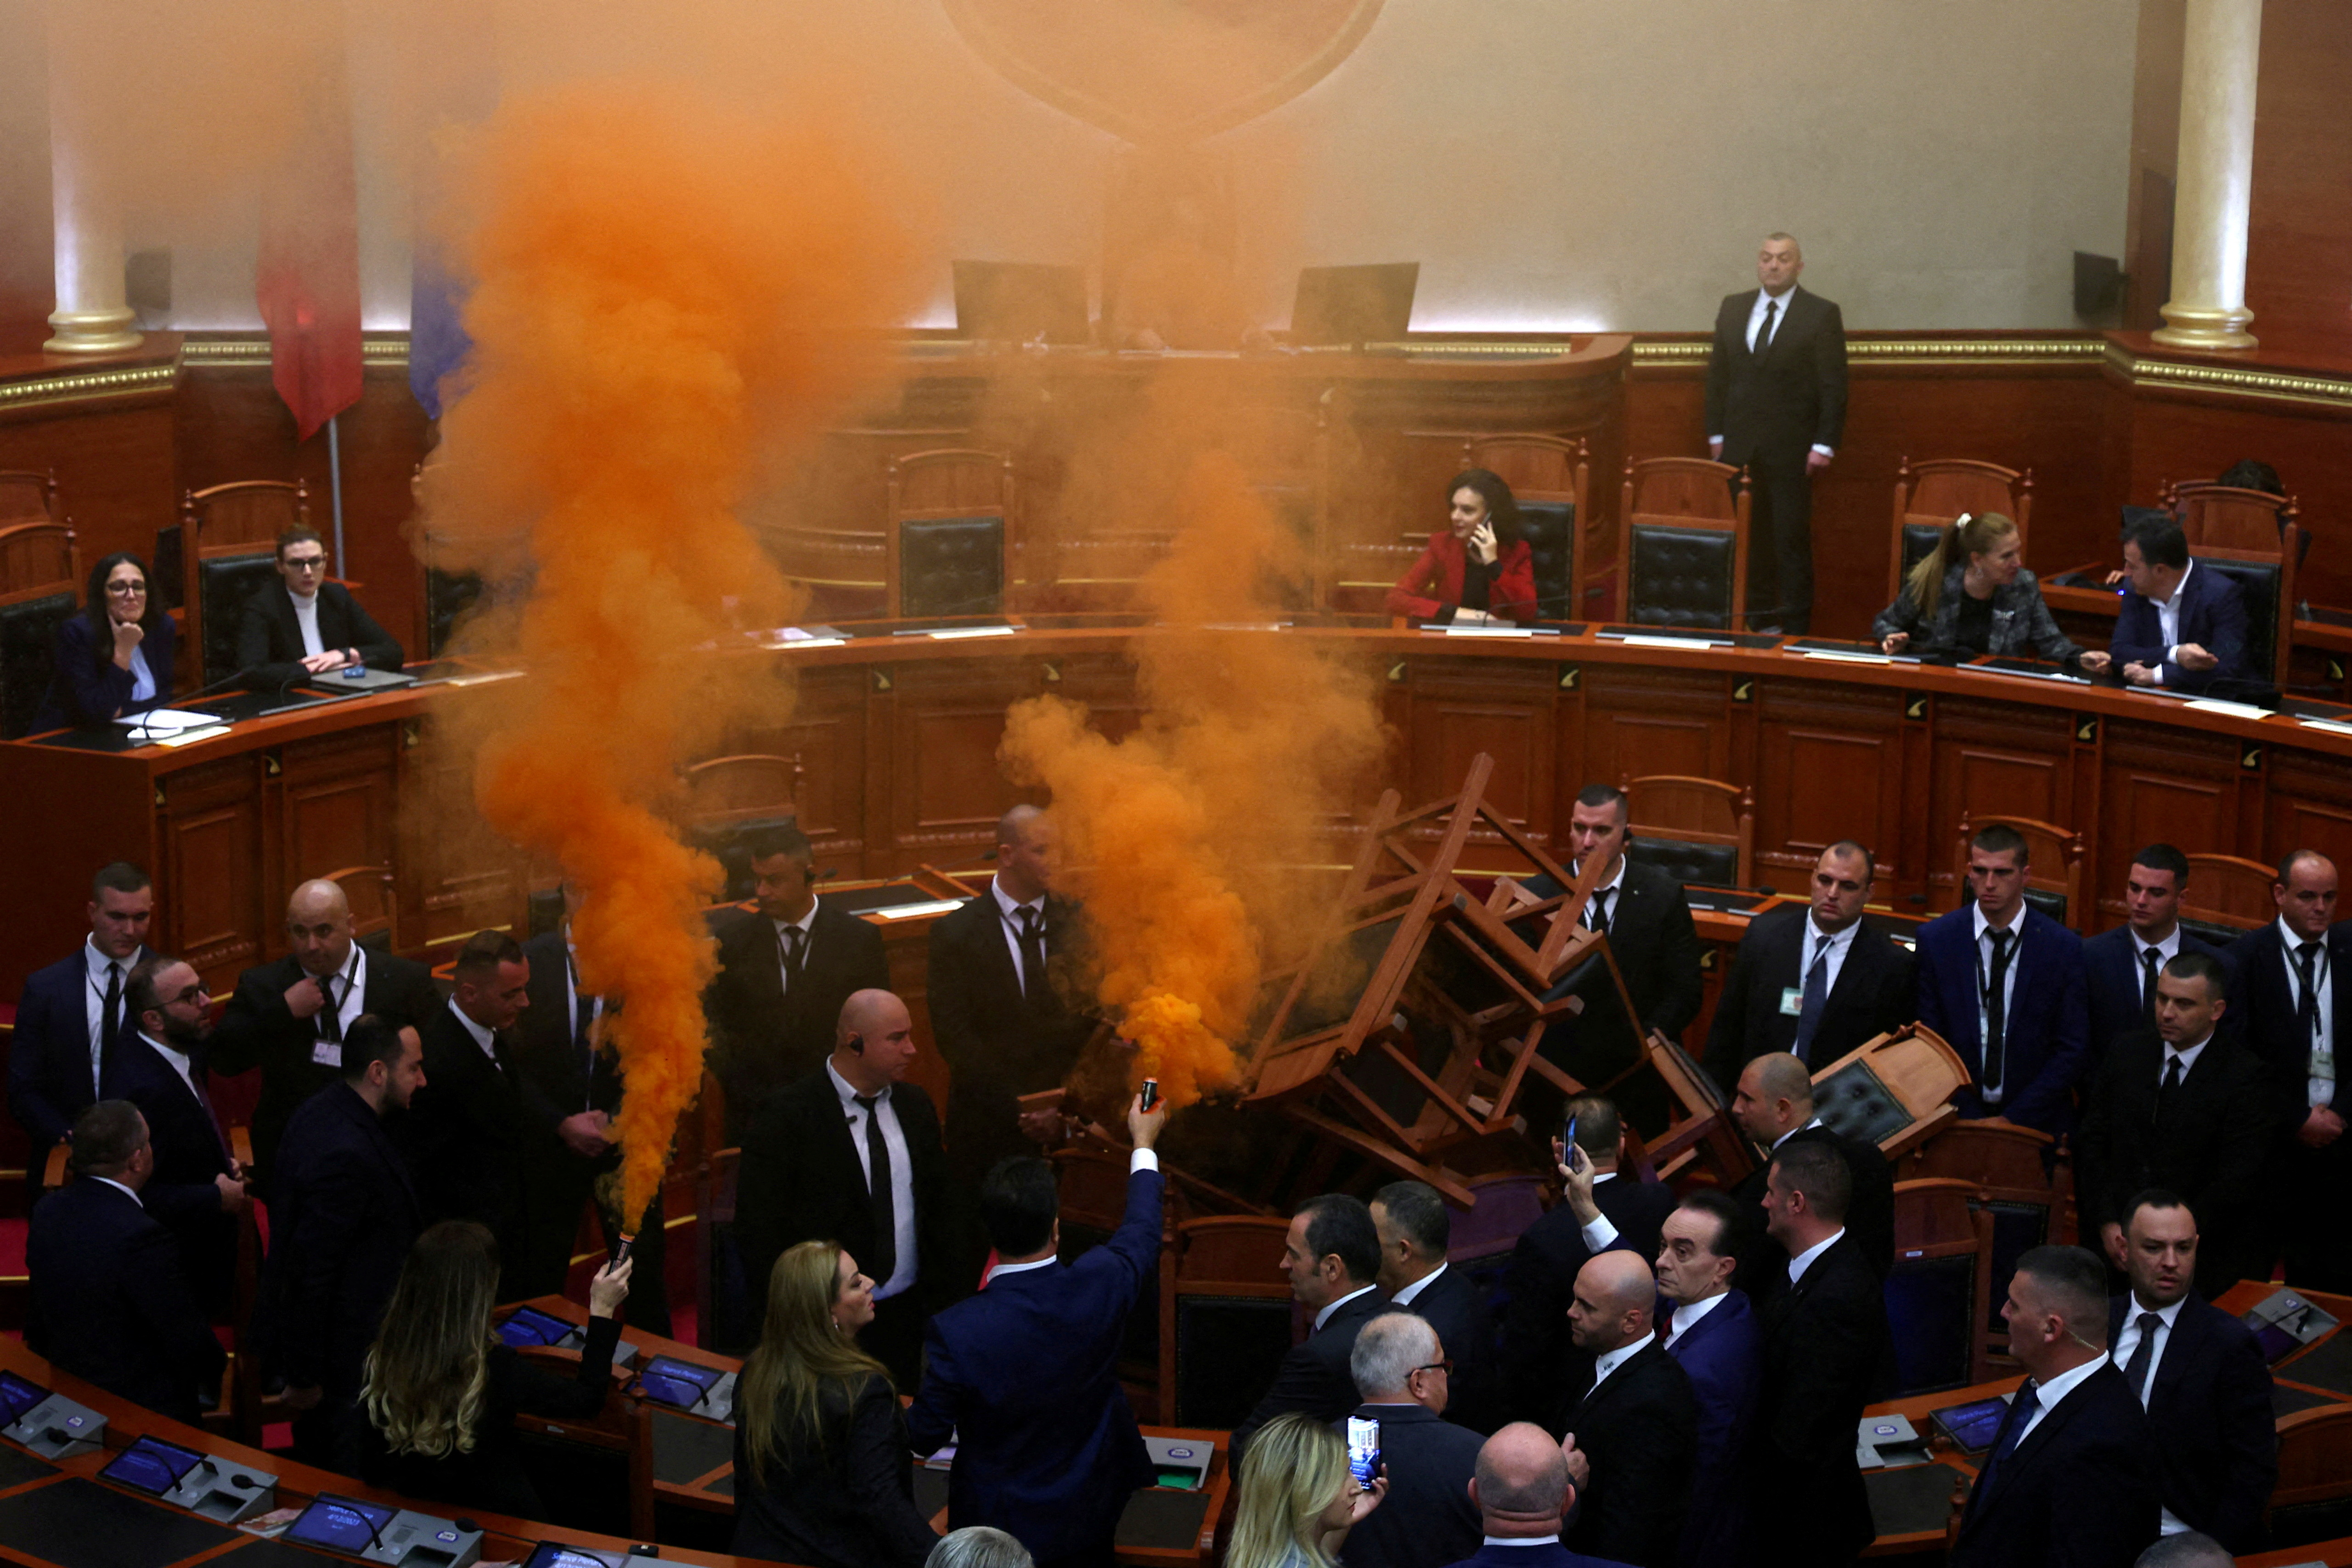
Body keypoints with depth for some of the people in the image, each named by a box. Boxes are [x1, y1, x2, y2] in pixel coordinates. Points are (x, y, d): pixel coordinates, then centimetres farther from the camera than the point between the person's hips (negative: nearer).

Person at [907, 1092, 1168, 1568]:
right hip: (1089, 1514, 3)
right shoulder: (1101, 1287, -23)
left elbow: (926, 1438, -15)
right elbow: (1142, 1234, 2)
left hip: (999, 1526, -3)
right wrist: (1143, 1145, 19)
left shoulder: (955, 1332, -30)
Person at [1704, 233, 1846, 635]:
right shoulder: (1733, 308, 10)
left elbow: (1834, 386, -5)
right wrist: (1716, 433, 7)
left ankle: (1795, 627, 6)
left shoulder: (1822, 315, -3)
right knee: (1748, 535, 5)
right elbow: (1717, 374, 13)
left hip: (1791, 449, -4)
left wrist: (1824, 445, -11)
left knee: (1792, 538, 1)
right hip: (1739, 444, 4)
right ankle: (1757, 616, 14)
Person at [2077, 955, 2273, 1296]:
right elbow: (2091, 1141, 11)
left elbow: (2237, 1182, -10)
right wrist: (2106, 1223, -1)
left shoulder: (2245, 1078, -5)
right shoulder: (2128, 1052, 10)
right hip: (2116, 1241, 4)